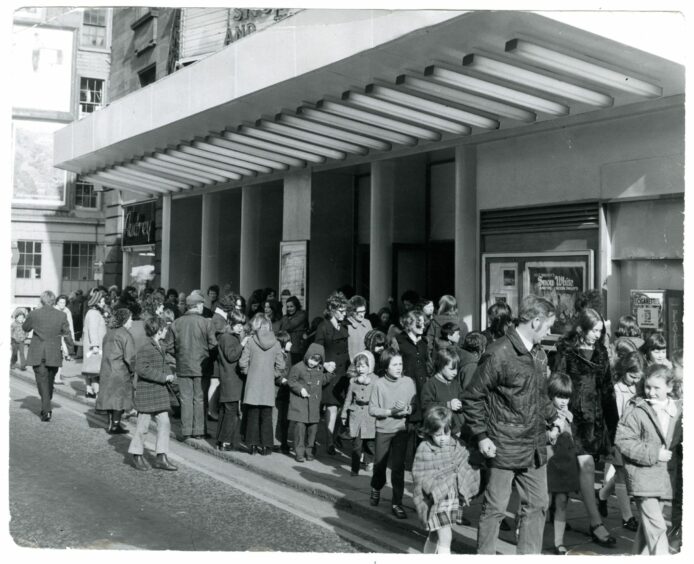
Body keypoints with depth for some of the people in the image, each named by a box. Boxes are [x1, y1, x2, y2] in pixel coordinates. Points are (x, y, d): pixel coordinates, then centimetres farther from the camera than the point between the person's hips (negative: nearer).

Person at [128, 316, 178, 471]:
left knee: (164, 423, 5)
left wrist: (170, 375, 3)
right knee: (143, 425, 2)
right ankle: (137, 456, 17)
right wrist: (163, 377, -22)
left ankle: (161, 457, 10)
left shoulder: (161, 347, 12)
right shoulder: (145, 348, -16)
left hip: (160, 391, 8)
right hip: (146, 391, -8)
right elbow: (141, 369, -24)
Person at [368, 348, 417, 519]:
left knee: (398, 466, -2)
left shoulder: (408, 382, -5)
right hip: (383, 429, 0)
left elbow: (414, 405, 1)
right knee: (379, 464, 14)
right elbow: (372, 409, -9)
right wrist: (390, 411, -19)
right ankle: (376, 489, 43)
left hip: (401, 429, 0)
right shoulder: (379, 384, -9)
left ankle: (397, 503, 8)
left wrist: (406, 410, -19)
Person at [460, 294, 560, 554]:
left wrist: (554, 417, 8)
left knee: (537, 505, 13)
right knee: (495, 508, 3)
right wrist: (481, 436, -15)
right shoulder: (499, 354, -16)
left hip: (535, 446, 8)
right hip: (504, 447, -7)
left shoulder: (539, 354, 9)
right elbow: (472, 398, -12)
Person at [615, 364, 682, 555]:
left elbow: (679, 439, 19)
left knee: (647, 524, 16)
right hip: (643, 475, -5)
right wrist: (653, 453, -17)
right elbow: (622, 440, -13)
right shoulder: (636, 409, -10)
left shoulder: (678, 409, 5)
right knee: (656, 525, -9)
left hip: (665, 475, 5)